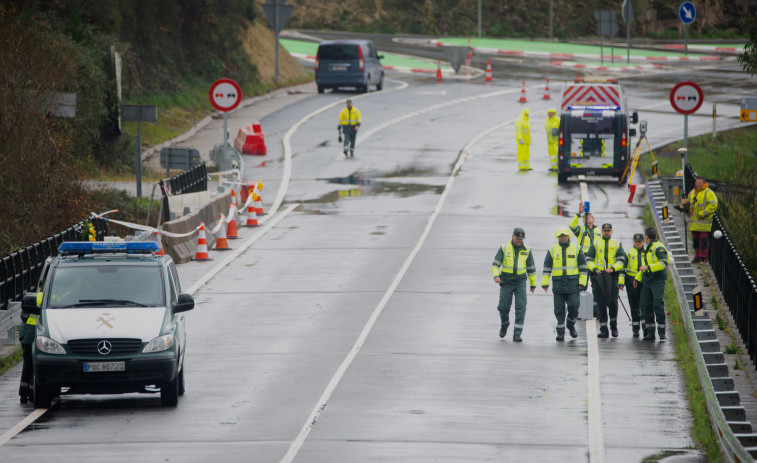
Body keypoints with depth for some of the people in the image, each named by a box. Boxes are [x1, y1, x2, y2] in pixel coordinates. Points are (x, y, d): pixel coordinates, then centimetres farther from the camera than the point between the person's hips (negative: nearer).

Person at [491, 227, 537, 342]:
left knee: (521, 308, -12)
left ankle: (517, 334, -12)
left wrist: (533, 284, 16)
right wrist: (496, 276, -25)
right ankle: (504, 324, 35)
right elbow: (495, 264, -6)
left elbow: (531, 268, 12)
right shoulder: (504, 248, -2)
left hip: (520, 283, 1)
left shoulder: (526, 250, 3)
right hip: (506, 283, 0)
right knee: (504, 307, 1)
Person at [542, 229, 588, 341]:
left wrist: (582, 282, 0)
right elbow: (547, 267, 10)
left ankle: (571, 325, 20)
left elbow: (583, 267, 7)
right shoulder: (552, 250, 8)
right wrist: (545, 282, 2)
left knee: (574, 306, -5)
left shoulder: (576, 249, 6)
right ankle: (560, 331, 6)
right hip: (558, 284, 1)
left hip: (573, 283, -1)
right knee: (559, 309, 0)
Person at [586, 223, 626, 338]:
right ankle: (603, 330, 4)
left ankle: (614, 325, 14)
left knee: (613, 302, -7)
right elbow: (588, 259, 8)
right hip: (599, 276, 1)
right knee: (601, 303, 0)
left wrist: (613, 268, -13)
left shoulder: (617, 244, 10)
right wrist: (594, 269, -10)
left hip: (612, 276, -1)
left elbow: (621, 260, 4)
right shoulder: (595, 243, 11)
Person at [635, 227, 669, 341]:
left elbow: (664, 263, -21)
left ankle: (662, 333, -11)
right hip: (647, 281, 9)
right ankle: (650, 333, 9)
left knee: (658, 305, -13)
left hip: (657, 281, -9)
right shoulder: (648, 249, 20)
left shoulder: (658, 248, -9)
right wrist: (638, 278, 28)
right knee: (646, 306, 5)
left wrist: (648, 268, -22)